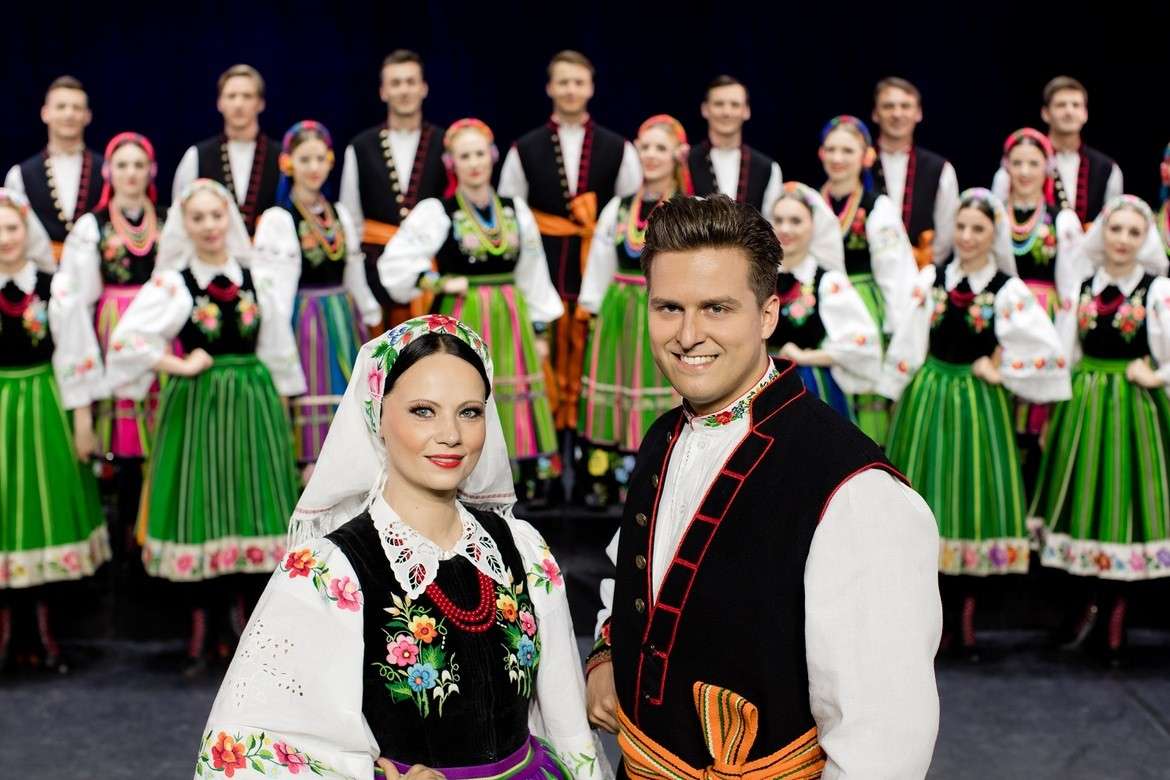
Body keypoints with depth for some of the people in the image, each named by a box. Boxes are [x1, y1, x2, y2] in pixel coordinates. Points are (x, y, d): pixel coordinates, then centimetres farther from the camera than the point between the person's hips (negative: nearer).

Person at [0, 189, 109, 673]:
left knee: (45, 507, 7)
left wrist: (82, 422, -3)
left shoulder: (55, 291, -4)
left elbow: (75, 360, -3)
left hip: (43, 408, 0)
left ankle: (42, 624, 20)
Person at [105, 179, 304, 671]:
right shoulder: (173, 283, -5)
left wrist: (280, 410, 10)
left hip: (253, 403, 3)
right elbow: (125, 341, -16)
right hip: (196, 404, -3)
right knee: (200, 510, 2)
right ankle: (202, 626, 13)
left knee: (246, 502, 5)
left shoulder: (255, 278, 6)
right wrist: (183, 367, -12)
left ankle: (234, 610, 17)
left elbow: (277, 351, 11)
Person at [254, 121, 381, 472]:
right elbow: (274, 289, -13)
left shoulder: (341, 215, 11)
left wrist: (369, 322, 14)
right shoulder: (276, 219, -7)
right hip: (302, 322, -5)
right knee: (310, 401, -3)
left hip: (344, 322, 6)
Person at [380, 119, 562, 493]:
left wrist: (540, 331, 11)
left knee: (518, 402, 3)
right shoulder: (435, 213, -3)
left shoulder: (514, 210, 9)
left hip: (511, 321, 4)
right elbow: (394, 264, -7)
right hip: (461, 321, -3)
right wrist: (441, 283, -9)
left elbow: (533, 276, 13)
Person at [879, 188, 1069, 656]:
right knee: (925, 494, 6)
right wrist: (898, 402, 2)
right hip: (926, 398, 2)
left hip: (977, 403, -2)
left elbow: (1049, 353, -10)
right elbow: (907, 345, 4)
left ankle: (966, 615, 14)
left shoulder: (1008, 291, -6)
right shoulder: (931, 280, 2)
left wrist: (1002, 373, -5)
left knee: (971, 493, 3)